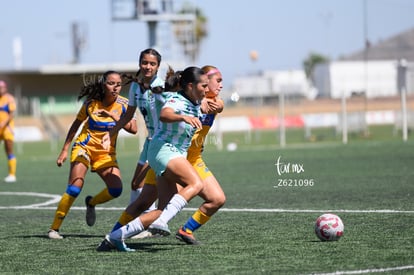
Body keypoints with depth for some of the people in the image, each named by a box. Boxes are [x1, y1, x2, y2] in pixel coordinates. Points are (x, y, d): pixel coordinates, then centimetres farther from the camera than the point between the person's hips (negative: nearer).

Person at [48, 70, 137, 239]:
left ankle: (91, 203, 19)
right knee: (75, 186, -20)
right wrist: (65, 150, 3)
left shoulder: (123, 104, -8)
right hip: (84, 147, -2)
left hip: (106, 153, 3)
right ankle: (54, 228, -12)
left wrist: (116, 117, -32)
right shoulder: (91, 103, -9)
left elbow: (133, 129, -18)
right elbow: (76, 124, 4)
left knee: (116, 189, -15)